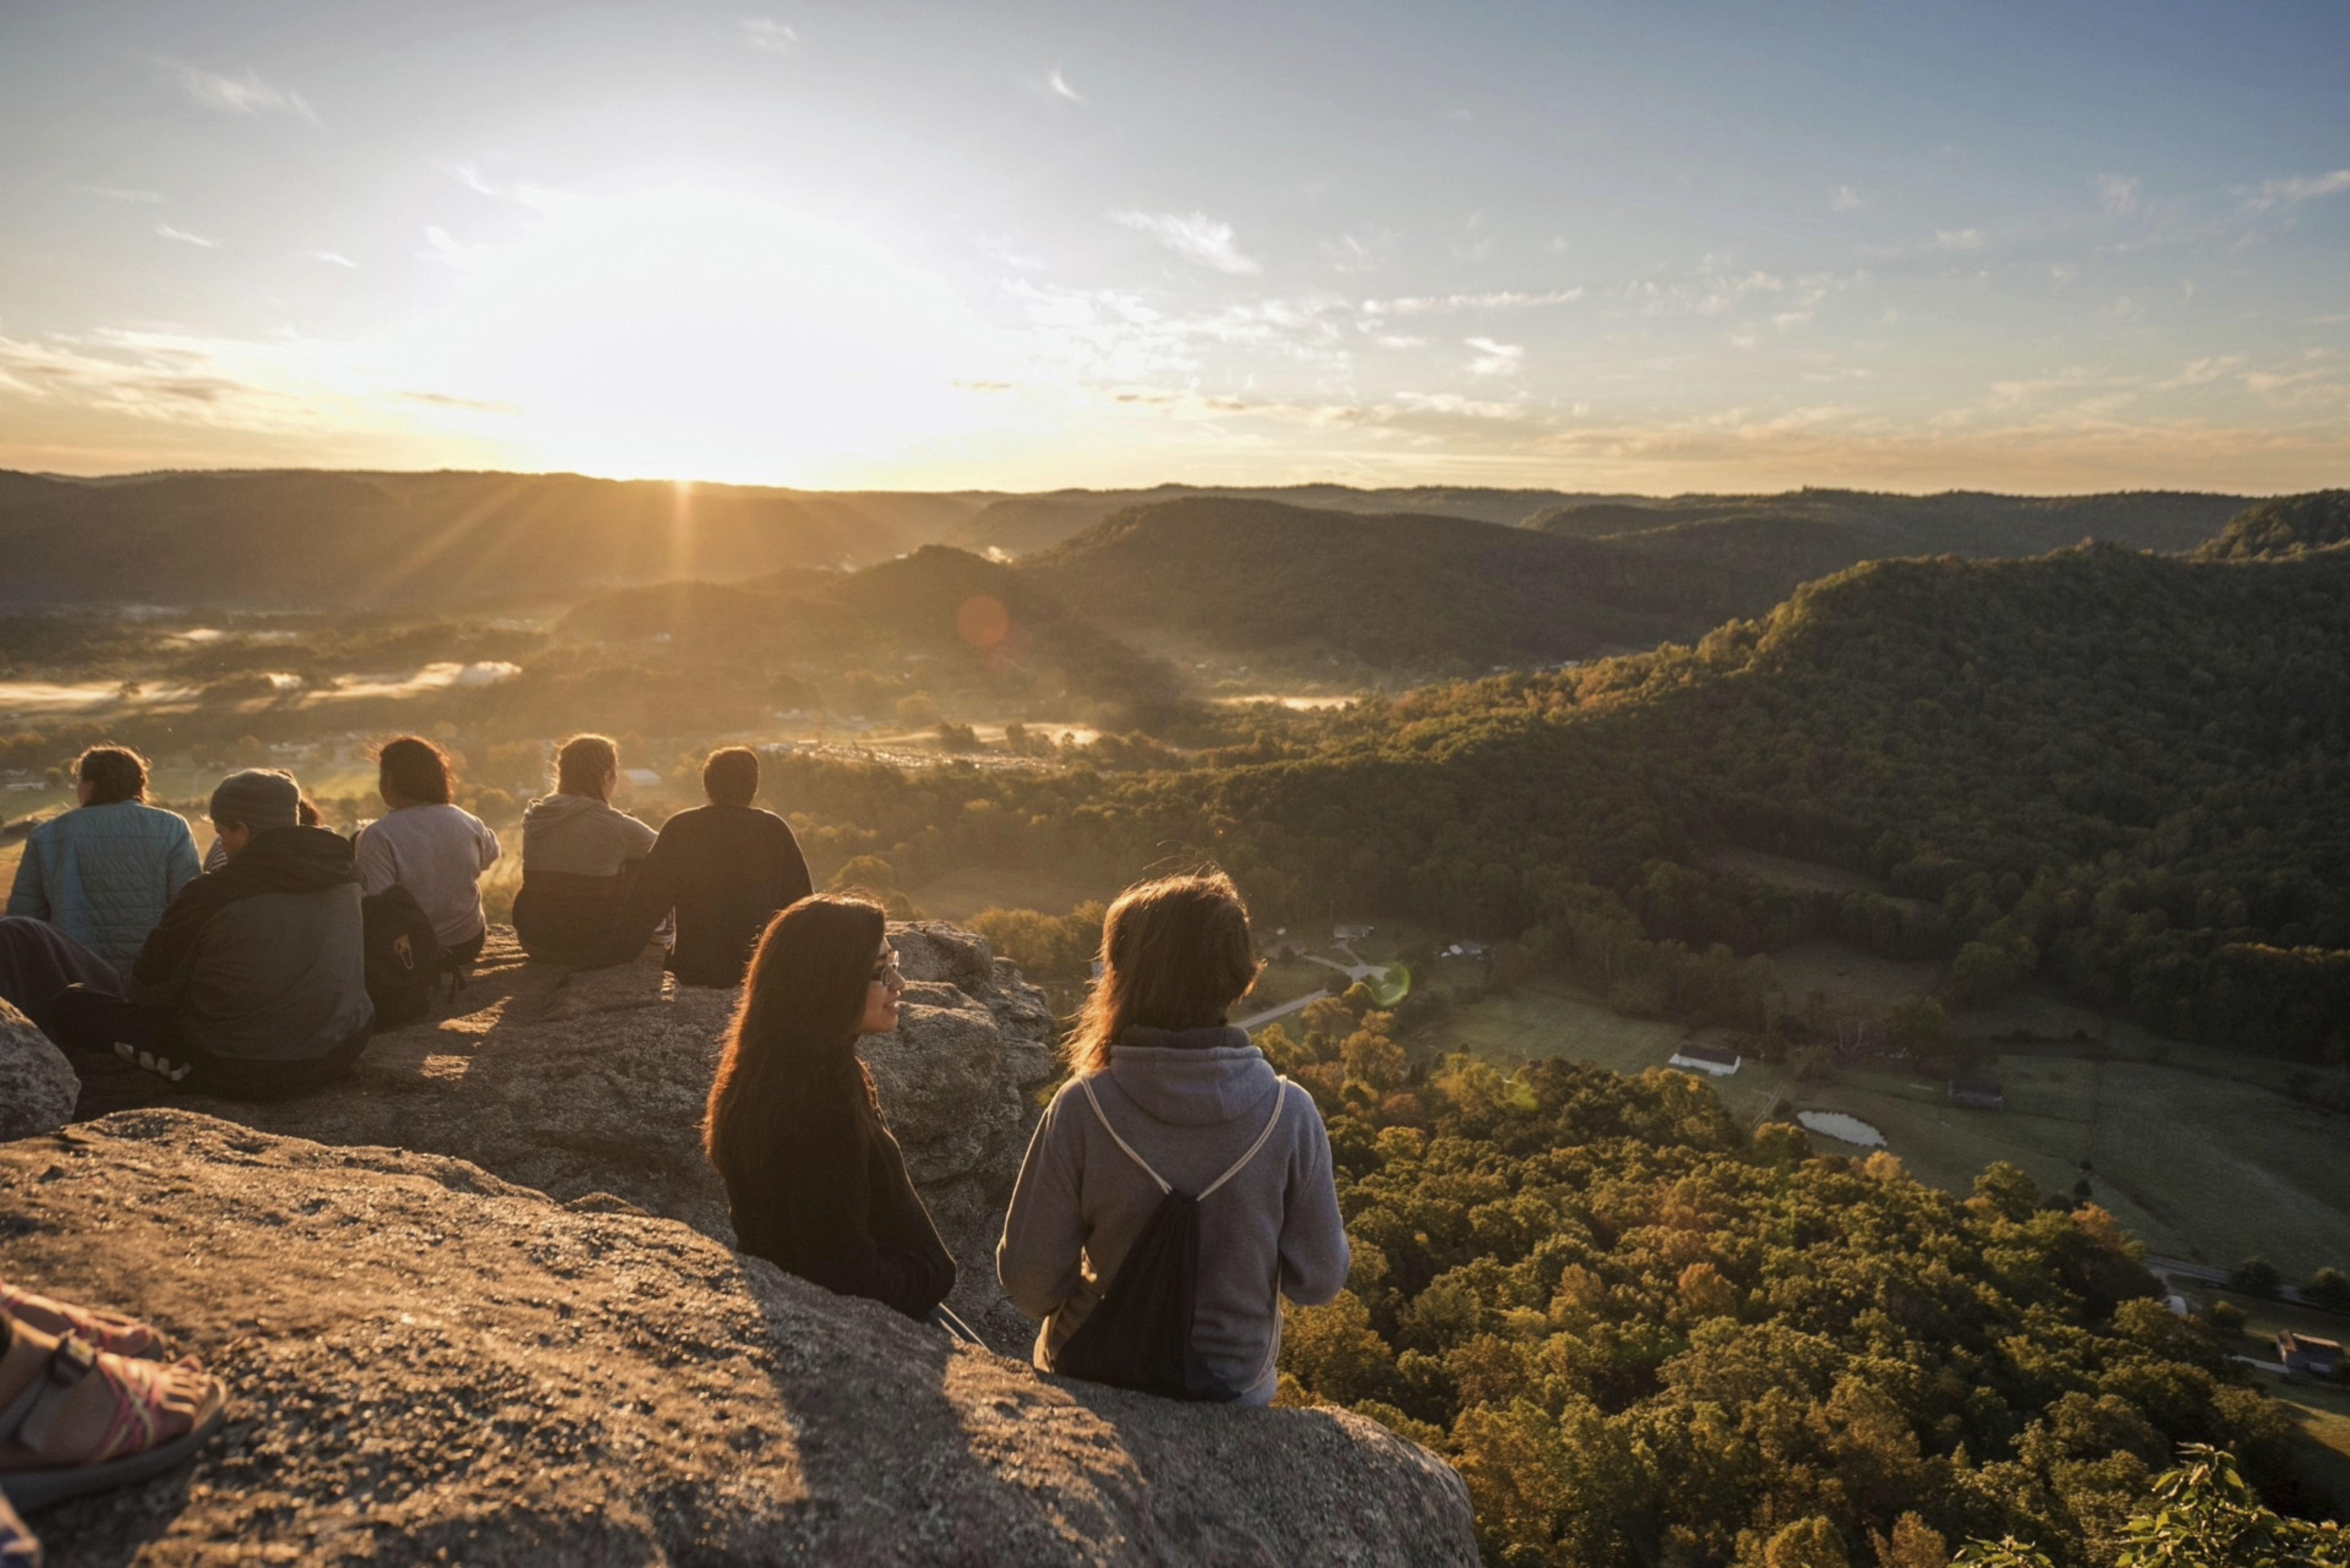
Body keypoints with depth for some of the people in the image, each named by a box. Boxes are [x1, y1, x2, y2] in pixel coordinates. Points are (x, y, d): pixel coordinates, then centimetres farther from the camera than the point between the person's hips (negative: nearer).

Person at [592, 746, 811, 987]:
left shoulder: (679, 829, -3)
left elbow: (645, 904, -6)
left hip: (693, 970, 0)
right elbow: (801, 903, -2)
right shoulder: (775, 830, -4)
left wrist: (613, 961, 0)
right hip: (762, 971, 0)